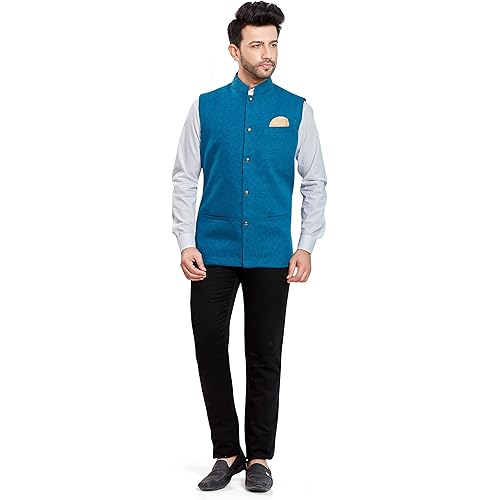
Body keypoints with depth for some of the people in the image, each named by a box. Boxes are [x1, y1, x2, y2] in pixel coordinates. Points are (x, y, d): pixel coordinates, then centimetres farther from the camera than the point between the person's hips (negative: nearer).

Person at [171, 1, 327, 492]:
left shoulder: (297, 110, 3)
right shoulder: (206, 107, 4)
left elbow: (315, 183, 6)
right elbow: (184, 179, 4)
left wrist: (306, 246, -3)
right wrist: (186, 243, -4)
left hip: (271, 255, 0)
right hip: (214, 252, 1)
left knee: (265, 357, 7)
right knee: (210, 350, 3)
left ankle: (259, 457, 21)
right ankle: (227, 453, 19)